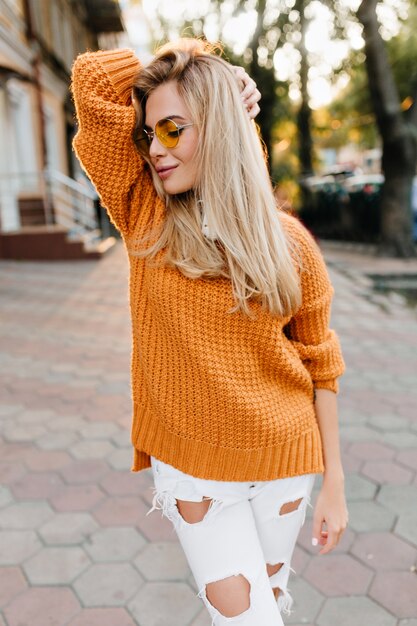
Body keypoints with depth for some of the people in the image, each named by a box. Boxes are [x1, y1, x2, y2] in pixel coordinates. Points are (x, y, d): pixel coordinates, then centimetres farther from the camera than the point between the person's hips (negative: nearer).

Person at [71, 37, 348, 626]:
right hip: (190, 466, -1)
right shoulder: (146, 219, -8)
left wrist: (334, 482, 1)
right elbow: (93, 78, -14)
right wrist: (194, 61, -7)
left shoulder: (289, 242, -8)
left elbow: (320, 367, -2)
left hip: (282, 463, 2)